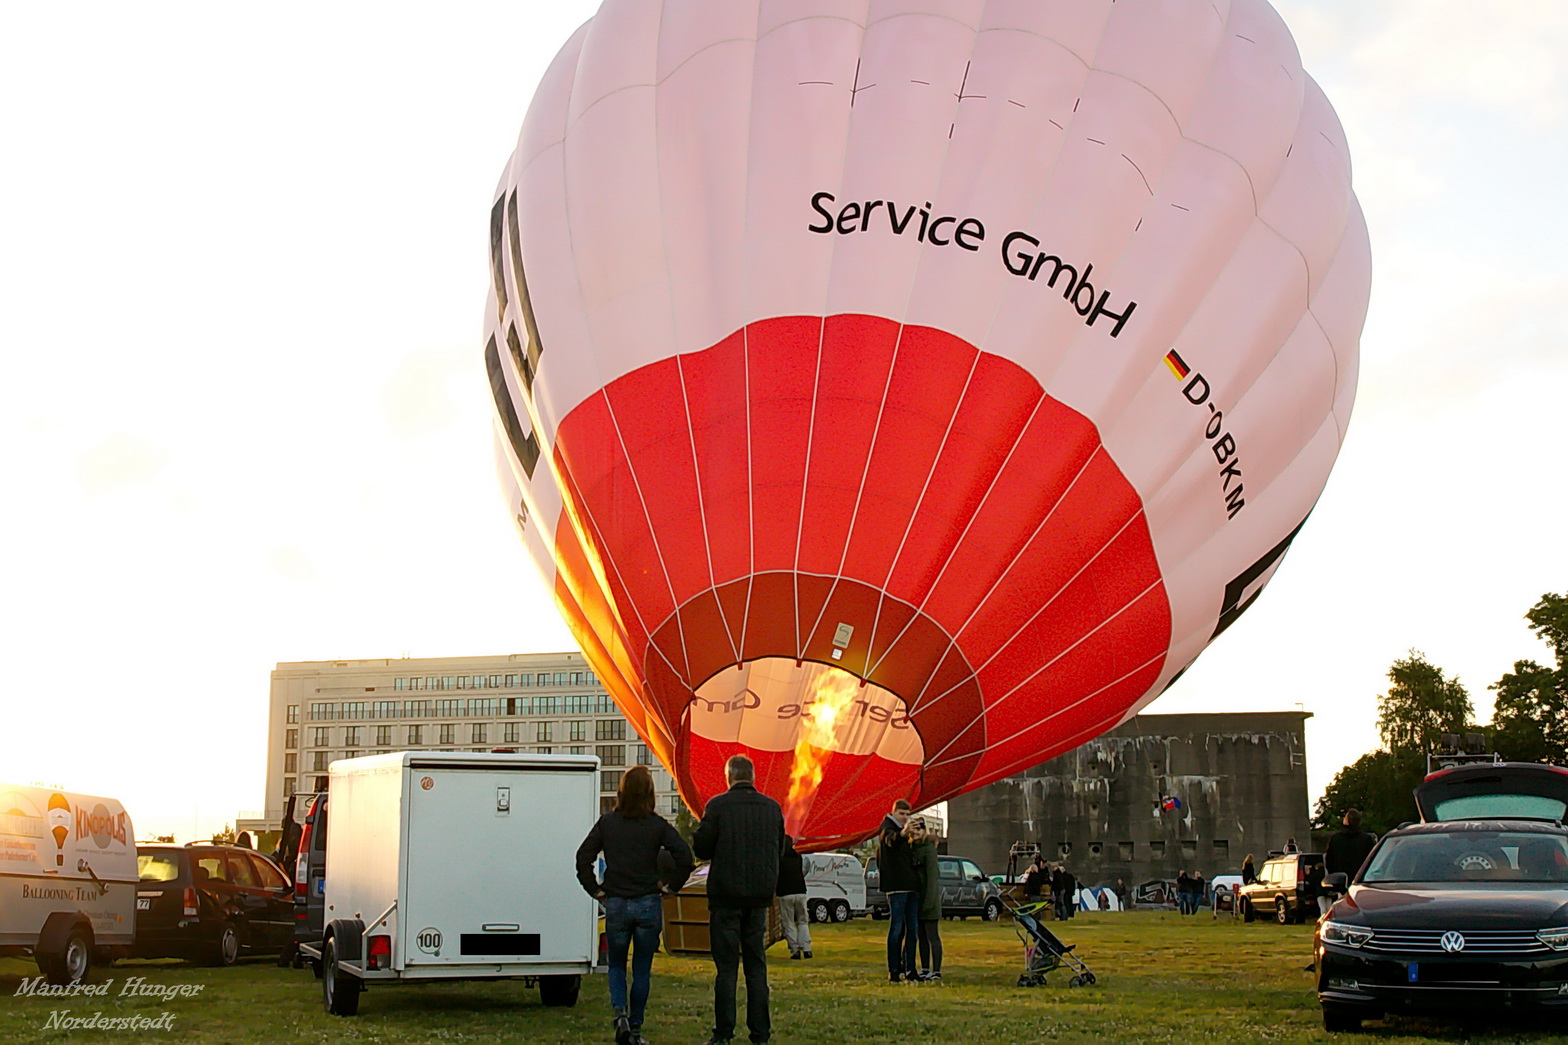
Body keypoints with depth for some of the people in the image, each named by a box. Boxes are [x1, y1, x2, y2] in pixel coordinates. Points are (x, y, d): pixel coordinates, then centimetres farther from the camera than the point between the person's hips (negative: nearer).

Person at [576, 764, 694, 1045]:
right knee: (642, 970, 10)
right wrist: (670, 886, 0)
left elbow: (583, 858, -4)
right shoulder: (658, 825, -4)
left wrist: (596, 890, 4)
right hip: (649, 904, 0)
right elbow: (684, 856, -13)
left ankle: (620, 1013, -8)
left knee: (616, 966, 15)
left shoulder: (607, 823, -1)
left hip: (615, 904, 1)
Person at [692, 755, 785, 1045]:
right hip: (760, 896, 4)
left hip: (726, 894, -4)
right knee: (756, 965, 11)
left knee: (726, 966, 1)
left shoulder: (718, 805, -9)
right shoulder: (772, 807, 4)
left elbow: (701, 846, -8)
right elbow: (780, 850, 11)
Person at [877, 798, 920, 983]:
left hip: (911, 886, 9)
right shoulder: (887, 828, -4)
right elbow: (890, 840, -30)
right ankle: (893, 972, -10)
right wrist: (903, 833, -49)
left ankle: (909, 970, 11)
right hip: (896, 886, -9)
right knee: (897, 928, -10)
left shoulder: (904, 832, 22)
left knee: (913, 929, 7)